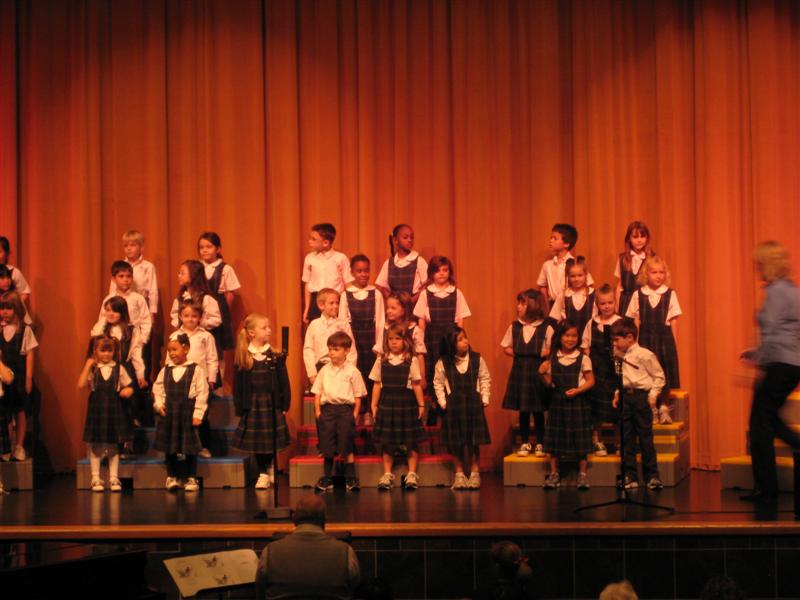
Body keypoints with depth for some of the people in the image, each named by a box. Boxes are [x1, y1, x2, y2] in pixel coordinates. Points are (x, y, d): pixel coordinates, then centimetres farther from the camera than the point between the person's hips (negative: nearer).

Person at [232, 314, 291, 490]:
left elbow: (284, 383, 0)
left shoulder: (275, 356, -3)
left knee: (271, 441, 2)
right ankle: (263, 473, 19)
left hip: (272, 404, 0)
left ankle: (270, 467, 24)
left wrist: (284, 405, -3)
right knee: (256, 442, 6)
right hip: (252, 406, 1)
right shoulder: (242, 358, -3)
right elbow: (238, 386, 1)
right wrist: (240, 407, -2)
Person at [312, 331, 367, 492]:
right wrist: (318, 411, 2)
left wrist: (355, 414, -6)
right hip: (327, 408, 3)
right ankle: (327, 478, 14)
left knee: (347, 446, -3)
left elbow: (358, 395, 0)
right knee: (327, 446, 6)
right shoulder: (325, 370, 9)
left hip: (345, 408, -3)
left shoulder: (352, 371, 0)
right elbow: (317, 393, 11)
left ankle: (351, 478, 4)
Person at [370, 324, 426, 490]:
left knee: (411, 442, 4)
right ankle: (387, 474, 15)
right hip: (387, 403, 1)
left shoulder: (410, 361, -2)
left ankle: (412, 474, 12)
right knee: (386, 442, 6)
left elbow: (416, 385, 0)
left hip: (406, 403, -1)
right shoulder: (381, 360, 3)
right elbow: (377, 384, 5)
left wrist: (421, 405, -1)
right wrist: (374, 405, 4)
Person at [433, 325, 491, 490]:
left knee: (474, 441, 4)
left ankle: (475, 473, 15)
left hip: (474, 404, 0)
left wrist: (484, 399, 0)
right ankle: (459, 474, 17)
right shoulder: (443, 363, -4)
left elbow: (485, 379, 5)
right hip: (453, 405, 0)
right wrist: (443, 402, -2)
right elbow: (438, 383, 4)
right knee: (456, 442, 5)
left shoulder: (477, 359, -2)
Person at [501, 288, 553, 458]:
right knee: (523, 410, 8)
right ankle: (525, 444, 18)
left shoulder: (546, 328, -6)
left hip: (538, 372, -3)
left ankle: (540, 444, 15)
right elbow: (505, 347, 12)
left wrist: (542, 353, -19)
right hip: (519, 371, 3)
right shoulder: (514, 327, 4)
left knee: (538, 410, 4)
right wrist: (516, 353, -5)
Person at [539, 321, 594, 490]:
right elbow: (550, 383, 6)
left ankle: (582, 474, 12)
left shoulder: (583, 358, -5)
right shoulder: (553, 359, 3)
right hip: (558, 401, 3)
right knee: (555, 437, 6)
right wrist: (543, 374, -12)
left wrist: (578, 390, -18)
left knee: (579, 437, 2)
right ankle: (554, 473, 16)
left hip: (578, 401, -3)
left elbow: (590, 381, -5)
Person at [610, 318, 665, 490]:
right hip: (625, 397, 6)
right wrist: (617, 394, 11)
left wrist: (653, 395, -10)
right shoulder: (621, 357, 12)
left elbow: (659, 376, -4)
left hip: (641, 396, -6)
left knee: (645, 437, -3)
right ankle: (630, 476, 9)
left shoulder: (645, 355, -9)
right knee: (627, 439, 5)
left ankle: (652, 475, 5)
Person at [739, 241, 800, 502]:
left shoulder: (776, 291, -13)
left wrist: (761, 364, -15)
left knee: (760, 423, -2)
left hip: (779, 365, -9)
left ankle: (765, 487, 1)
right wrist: (758, 352, 22)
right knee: (770, 418, 22)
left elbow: (772, 331, -19)